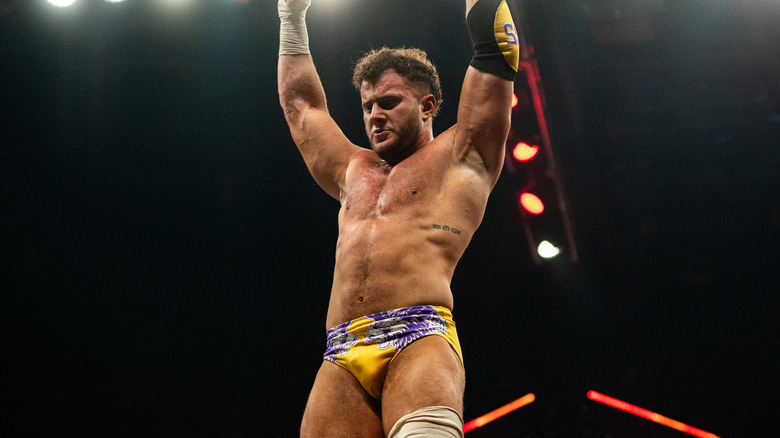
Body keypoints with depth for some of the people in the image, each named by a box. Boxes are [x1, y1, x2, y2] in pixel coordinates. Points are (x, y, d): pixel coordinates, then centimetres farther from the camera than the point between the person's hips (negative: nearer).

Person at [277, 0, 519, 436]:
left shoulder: (457, 157, 18)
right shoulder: (353, 172, 32)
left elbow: (493, 45, 16)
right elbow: (299, 101, 43)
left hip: (420, 338, -4)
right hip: (342, 356, 5)